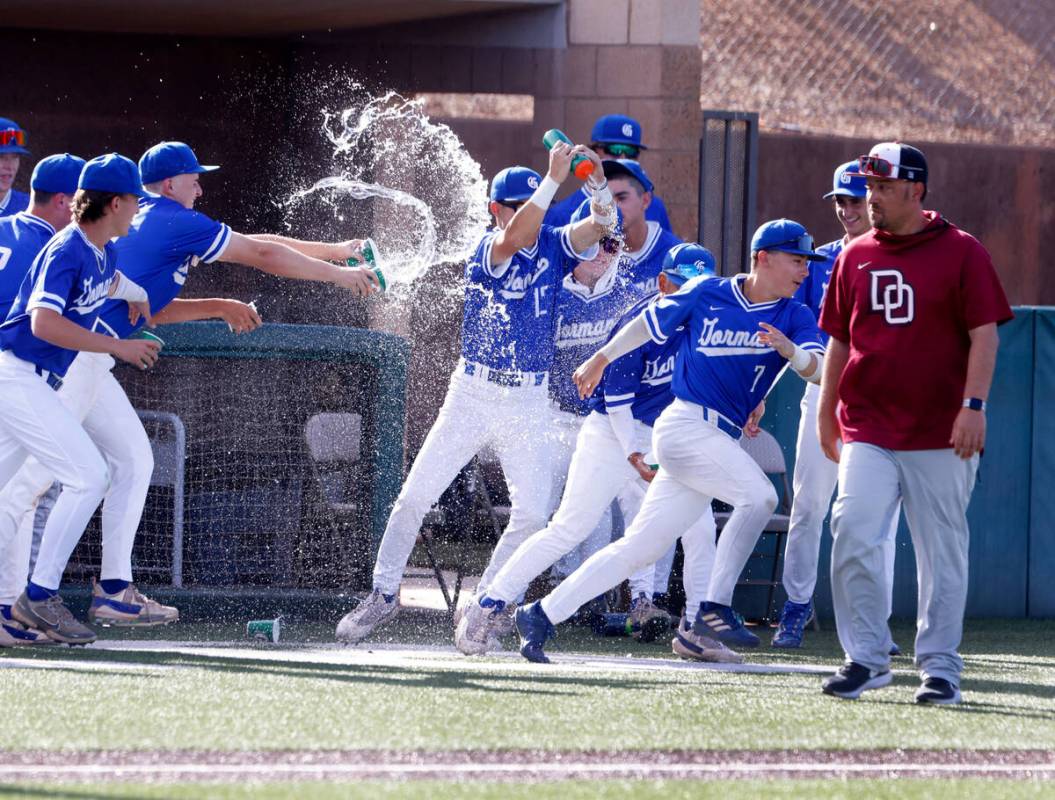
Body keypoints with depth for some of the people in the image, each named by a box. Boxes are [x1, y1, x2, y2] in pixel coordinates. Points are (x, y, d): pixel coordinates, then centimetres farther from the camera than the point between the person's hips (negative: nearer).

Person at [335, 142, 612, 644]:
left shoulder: (553, 247, 2)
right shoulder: (485, 254, -10)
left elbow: (599, 225, -14)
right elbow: (515, 238, -31)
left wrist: (597, 184, -34)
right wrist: (554, 178, -37)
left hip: (528, 405, 2)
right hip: (472, 395, -2)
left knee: (532, 513, -8)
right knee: (415, 496, -4)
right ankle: (383, 595, 11)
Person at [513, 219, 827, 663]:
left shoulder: (794, 316, 5)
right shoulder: (706, 294, -1)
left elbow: (818, 370, -12)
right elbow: (650, 323, 14)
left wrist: (789, 349, -33)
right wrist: (601, 358, 25)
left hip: (720, 441, 5)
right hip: (685, 424, -5)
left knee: (638, 548, 7)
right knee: (758, 495, -26)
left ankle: (540, 615, 15)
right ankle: (714, 608, -22)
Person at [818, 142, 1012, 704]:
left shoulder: (961, 253, -1)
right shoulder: (855, 257, 12)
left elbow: (984, 335, -5)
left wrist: (973, 405, -15)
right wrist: (827, 411, 18)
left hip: (941, 436, -3)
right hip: (867, 431, 3)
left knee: (942, 553, 1)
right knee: (853, 536, -12)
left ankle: (939, 666, 11)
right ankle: (865, 657, -2)